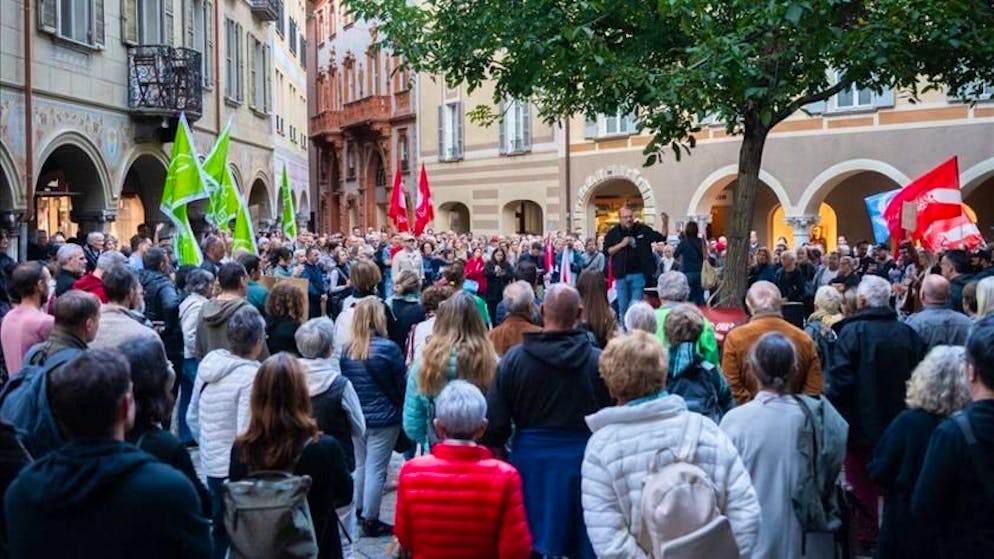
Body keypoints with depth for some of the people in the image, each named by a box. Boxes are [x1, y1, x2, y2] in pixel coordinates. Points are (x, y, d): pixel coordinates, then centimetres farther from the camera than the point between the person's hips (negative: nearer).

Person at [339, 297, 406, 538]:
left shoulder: (347, 349, -2)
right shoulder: (388, 348, -16)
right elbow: (401, 385, -7)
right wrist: (399, 409, 12)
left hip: (355, 417, 5)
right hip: (383, 419, -5)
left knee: (360, 465, 19)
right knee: (376, 469, 2)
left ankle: (358, 511, 31)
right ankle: (370, 520, 9)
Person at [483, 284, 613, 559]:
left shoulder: (513, 358, -7)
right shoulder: (598, 361, -10)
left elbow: (494, 424, -3)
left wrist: (499, 451, 13)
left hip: (531, 462, 1)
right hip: (583, 461, -1)